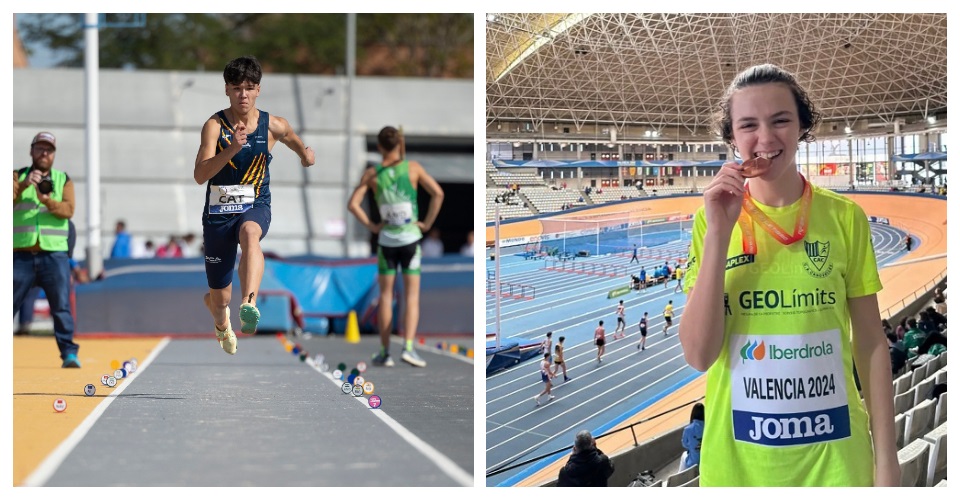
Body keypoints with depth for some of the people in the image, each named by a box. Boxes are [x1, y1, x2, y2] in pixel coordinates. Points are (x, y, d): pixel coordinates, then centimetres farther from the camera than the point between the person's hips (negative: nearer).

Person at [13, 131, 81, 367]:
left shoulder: (63, 180, 11)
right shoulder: (17, 176, 10)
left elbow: (68, 210, -4)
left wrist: (47, 201, -22)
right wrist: (24, 185, -24)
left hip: (54, 253, 0)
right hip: (21, 255, 0)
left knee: (61, 306, -6)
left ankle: (69, 353, -4)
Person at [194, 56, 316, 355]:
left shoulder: (273, 126, -1)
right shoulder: (215, 125, -10)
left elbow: (293, 138, 26)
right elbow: (199, 176, -23)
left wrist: (305, 153, 11)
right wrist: (232, 148, -32)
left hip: (256, 207, 0)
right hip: (218, 212, 0)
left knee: (249, 232, -40)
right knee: (219, 298, 9)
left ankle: (249, 306, -58)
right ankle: (221, 323, 49)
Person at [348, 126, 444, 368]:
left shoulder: (372, 174, -1)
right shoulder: (412, 168, -3)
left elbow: (353, 204, -7)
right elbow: (437, 193, -8)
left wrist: (370, 226, 1)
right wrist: (427, 223, -2)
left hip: (386, 239, 1)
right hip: (410, 238, -1)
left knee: (385, 295, 10)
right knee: (412, 295, 1)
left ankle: (385, 352, 11)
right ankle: (408, 346, -13)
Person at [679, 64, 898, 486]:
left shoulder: (844, 217, -3)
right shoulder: (712, 218, -2)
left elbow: (870, 341, 2)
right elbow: (699, 354, -10)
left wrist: (886, 457, -1)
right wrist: (718, 233, -16)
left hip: (834, 454, 0)